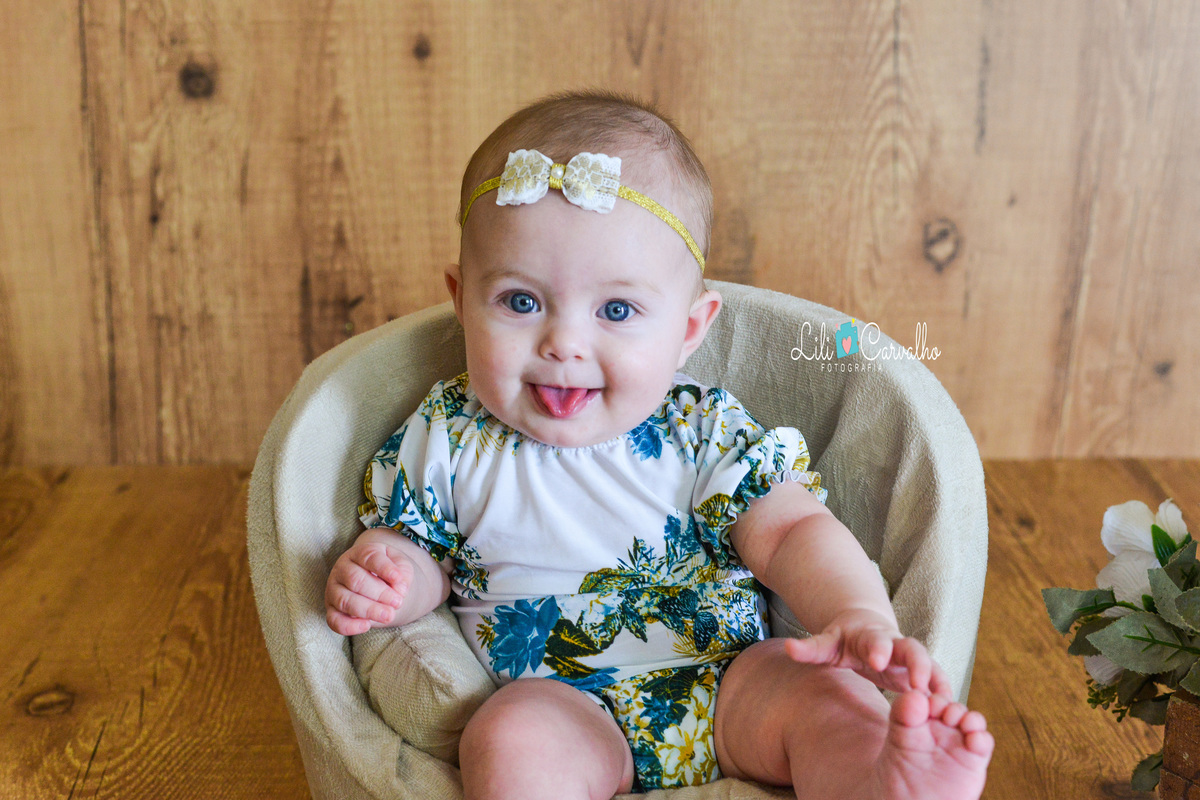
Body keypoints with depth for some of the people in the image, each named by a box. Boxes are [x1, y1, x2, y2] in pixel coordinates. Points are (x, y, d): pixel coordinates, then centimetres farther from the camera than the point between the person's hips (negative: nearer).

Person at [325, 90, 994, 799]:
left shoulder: (705, 431, -2)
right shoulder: (449, 438, 1)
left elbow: (790, 532, -8)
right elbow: (413, 544, 12)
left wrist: (859, 616, -28)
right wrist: (385, 573, -13)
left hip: (727, 687, 1)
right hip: (553, 703, 0)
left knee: (831, 694, -25)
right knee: (509, 742, -32)